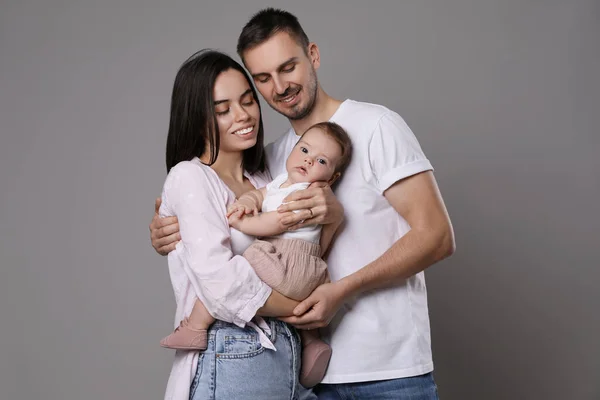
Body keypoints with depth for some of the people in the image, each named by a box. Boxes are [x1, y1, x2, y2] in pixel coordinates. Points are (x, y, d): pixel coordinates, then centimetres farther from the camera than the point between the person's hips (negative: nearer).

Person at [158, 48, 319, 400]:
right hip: (233, 362, -7)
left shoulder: (264, 181, 15)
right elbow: (223, 285, -20)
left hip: (293, 355, 7)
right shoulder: (189, 177, -7)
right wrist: (305, 308, -9)